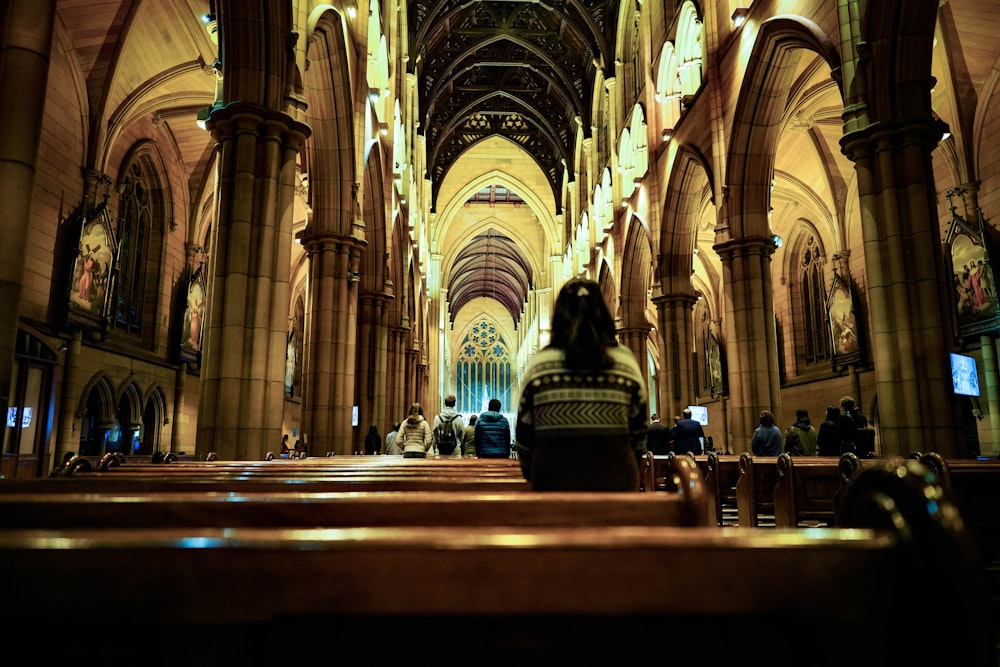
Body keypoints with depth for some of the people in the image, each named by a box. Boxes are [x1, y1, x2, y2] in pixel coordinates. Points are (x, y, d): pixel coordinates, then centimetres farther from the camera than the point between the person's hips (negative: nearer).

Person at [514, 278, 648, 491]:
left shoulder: (539, 364, -4)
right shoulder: (626, 362, -1)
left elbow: (524, 430, 2)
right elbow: (639, 430, 6)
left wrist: (531, 473, 16)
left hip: (554, 480, 0)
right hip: (616, 480, 1)